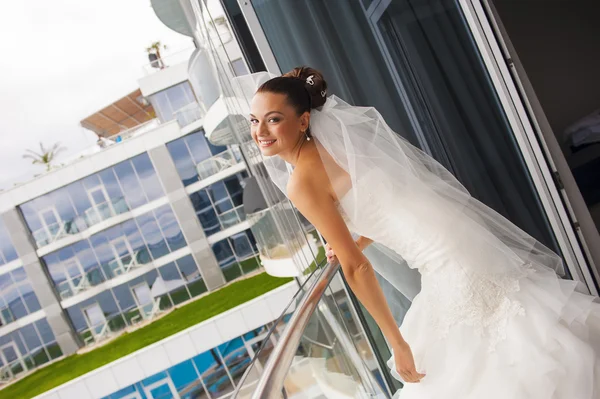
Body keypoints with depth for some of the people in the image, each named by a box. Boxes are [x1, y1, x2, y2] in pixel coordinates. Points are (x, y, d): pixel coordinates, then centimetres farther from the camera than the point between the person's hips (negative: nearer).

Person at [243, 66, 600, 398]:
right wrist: (354, 244, 25)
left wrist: (397, 344, -7)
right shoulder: (330, 144, 12)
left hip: (451, 264, -9)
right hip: (457, 240, 9)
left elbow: (357, 267, -14)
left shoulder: (301, 180, -15)